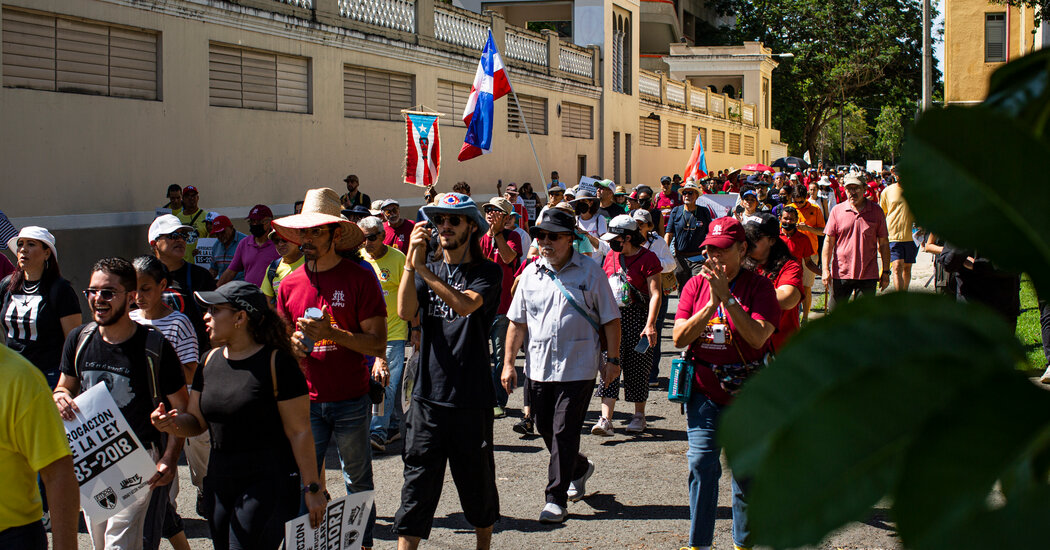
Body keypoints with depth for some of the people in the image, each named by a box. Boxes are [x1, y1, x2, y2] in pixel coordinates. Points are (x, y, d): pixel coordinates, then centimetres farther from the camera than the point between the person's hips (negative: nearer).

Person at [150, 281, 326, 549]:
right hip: (220, 482, 7)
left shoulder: (276, 362, -11)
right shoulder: (210, 361, 9)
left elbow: (300, 431, -12)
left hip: (267, 480, -7)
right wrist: (171, 424, -8)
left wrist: (311, 488, -13)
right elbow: (196, 421, 15)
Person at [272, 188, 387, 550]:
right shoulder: (289, 284, 5)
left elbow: (377, 344, -10)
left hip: (351, 401, -2)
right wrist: (292, 345, -6)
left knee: (358, 480, 11)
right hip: (307, 402, 3)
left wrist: (331, 333, -22)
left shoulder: (360, 278, -7)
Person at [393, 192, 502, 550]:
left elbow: (466, 304, -22)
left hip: (471, 399, -2)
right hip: (428, 396, 3)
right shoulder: (427, 270, 11)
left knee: (477, 483, 11)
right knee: (417, 484, 0)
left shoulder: (487, 273, -2)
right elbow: (405, 311, -7)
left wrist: (422, 268, -25)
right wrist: (411, 262, -18)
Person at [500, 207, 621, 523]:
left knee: (564, 433, -5)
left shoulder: (590, 272, -2)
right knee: (545, 429, 14)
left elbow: (610, 319, 2)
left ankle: (556, 500, 2)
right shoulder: (530, 274, 7)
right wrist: (508, 363, 7)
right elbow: (517, 323, 11)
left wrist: (612, 360, -2)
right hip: (538, 367, 4)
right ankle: (579, 469, 40)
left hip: (577, 368, -4)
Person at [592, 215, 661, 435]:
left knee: (637, 368, 3)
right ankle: (606, 419, -13)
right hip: (613, 318, 5)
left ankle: (639, 415, 21)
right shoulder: (611, 257, 11)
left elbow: (655, 294, -14)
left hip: (638, 318, -5)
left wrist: (650, 324, -23)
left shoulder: (647, 258, -9)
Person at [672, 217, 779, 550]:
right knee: (701, 465, -5)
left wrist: (727, 298, -22)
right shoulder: (696, 285, 5)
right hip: (704, 391, 2)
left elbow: (758, 336, -18)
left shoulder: (758, 287, -4)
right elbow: (680, 337, -4)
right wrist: (712, 304, -15)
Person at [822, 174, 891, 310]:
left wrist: (886, 272, 4)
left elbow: (884, 243, 7)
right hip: (841, 273, 0)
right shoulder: (837, 211, 3)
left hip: (868, 275, 0)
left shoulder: (876, 211, 4)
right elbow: (828, 241, 4)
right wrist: (825, 269, -4)